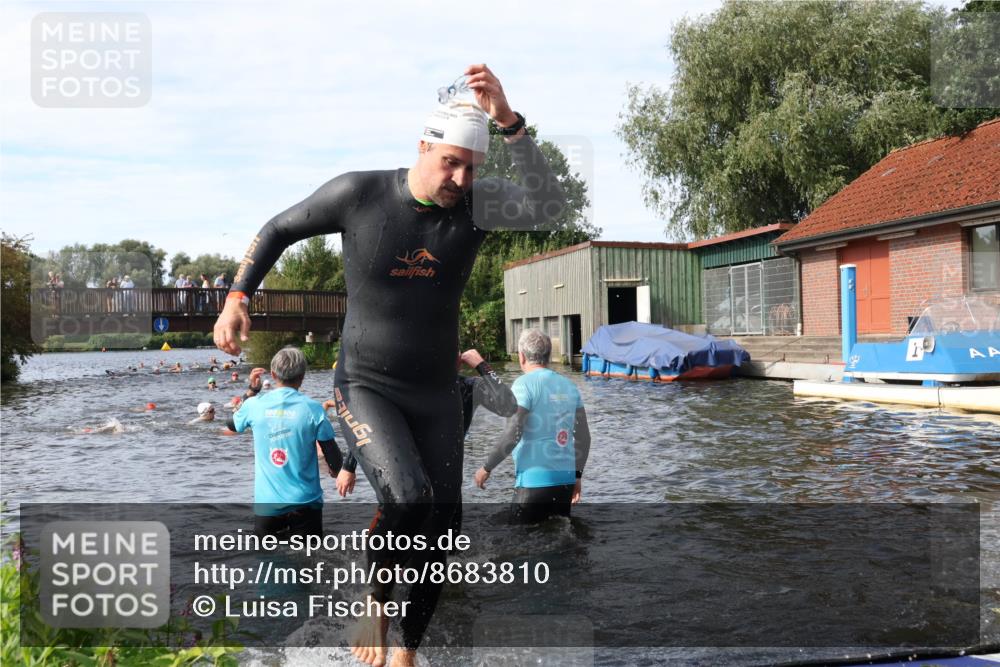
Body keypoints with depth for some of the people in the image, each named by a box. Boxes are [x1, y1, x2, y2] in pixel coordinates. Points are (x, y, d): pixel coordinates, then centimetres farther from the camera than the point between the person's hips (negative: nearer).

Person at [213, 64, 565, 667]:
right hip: (365, 389, -3)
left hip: (437, 396, 3)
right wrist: (237, 297, -8)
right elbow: (279, 229, 3)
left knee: (437, 537, 7)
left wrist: (508, 120, -40)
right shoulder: (359, 193, -13)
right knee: (408, 498, -28)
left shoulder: (477, 202, -11)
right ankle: (375, 607, 4)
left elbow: (549, 206, -31)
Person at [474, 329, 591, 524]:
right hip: (565, 479, 7)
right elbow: (584, 437, 11)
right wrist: (577, 475, 21)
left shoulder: (524, 384, -8)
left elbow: (512, 436, -15)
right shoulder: (569, 386, 10)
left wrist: (486, 468, -4)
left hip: (535, 480, -6)